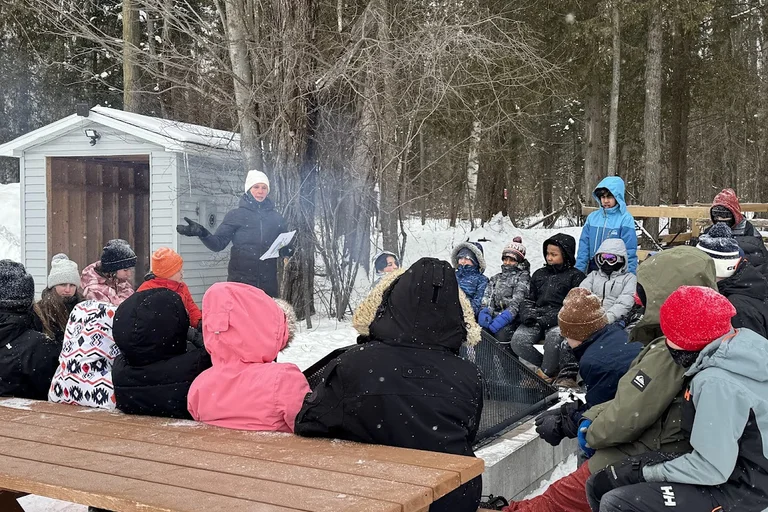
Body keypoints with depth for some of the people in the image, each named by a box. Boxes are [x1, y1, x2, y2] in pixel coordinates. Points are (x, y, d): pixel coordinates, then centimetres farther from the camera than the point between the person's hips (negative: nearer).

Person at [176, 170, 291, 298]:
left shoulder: (277, 218, 11)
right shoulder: (235, 215, 4)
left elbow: (283, 248, 16)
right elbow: (218, 243, -2)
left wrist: (287, 250, -8)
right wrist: (203, 233, -22)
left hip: (268, 282, 2)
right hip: (240, 280, -2)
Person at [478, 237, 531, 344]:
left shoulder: (523, 276, 10)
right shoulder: (496, 278, 28)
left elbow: (517, 301, -4)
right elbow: (487, 299, 15)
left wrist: (504, 317, -18)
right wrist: (484, 312, -8)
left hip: (512, 319, -4)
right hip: (493, 315, 4)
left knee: (500, 334, -34)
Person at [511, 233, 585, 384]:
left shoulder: (575, 276, 6)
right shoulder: (539, 274, 23)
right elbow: (529, 300, 26)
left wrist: (547, 320, -14)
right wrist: (528, 316, 1)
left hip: (559, 322, -5)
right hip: (536, 320, 5)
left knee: (555, 337, -38)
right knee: (517, 341, -22)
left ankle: (545, 373, -16)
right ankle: (553, 369, -10)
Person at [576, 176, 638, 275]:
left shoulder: (625, 219, -8)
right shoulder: (592, 217, 5)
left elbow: (630, 251, -9)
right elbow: (584, 245, 7)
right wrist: (579, 270, 2)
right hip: (593, 271, 5)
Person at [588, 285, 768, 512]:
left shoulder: (716, 383, -28)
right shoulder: (740, 345, -1)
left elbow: (711, 469, -26)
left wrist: (644, 472, -14)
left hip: (738, 489, -9)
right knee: (600, 485, 5)